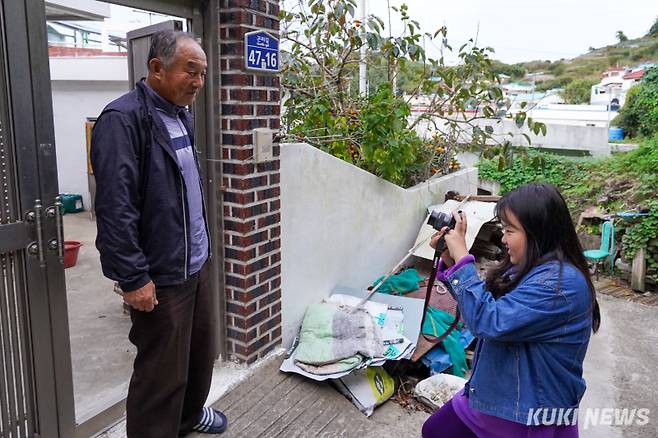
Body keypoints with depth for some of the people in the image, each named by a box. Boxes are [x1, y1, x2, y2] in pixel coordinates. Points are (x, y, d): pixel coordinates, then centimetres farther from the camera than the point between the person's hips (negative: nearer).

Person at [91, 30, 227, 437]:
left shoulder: (180, 115, 11)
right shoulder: (123, 119, -17)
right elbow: (115, 208, -21)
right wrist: (134, 278, -20)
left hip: (196, 266, 9)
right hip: (159, 278, -9)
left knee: (201, 351, 21)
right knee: (163, 373, 3)